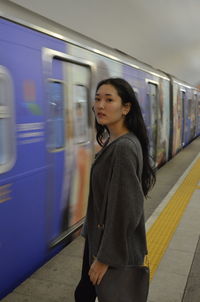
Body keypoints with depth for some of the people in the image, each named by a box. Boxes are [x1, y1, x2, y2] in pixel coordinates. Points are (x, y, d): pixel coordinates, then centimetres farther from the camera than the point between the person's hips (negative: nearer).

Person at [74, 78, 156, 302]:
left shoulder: (124, 148, -26)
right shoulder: (111, 141, 4)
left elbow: (125, 208, -26)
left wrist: (106, 257, -19)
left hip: (116, 248, -9)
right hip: (99, 237, 9)